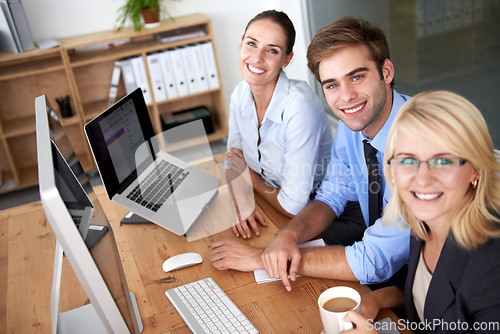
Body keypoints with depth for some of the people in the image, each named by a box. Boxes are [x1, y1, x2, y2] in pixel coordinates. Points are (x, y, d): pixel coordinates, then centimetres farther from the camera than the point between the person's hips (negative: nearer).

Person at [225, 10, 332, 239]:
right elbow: (234, 162, 5)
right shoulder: (240, 95, -6)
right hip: (267, 206, 6)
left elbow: (293, 207, -25)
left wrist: (252, 178, -8)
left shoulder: (301, 108, -28)